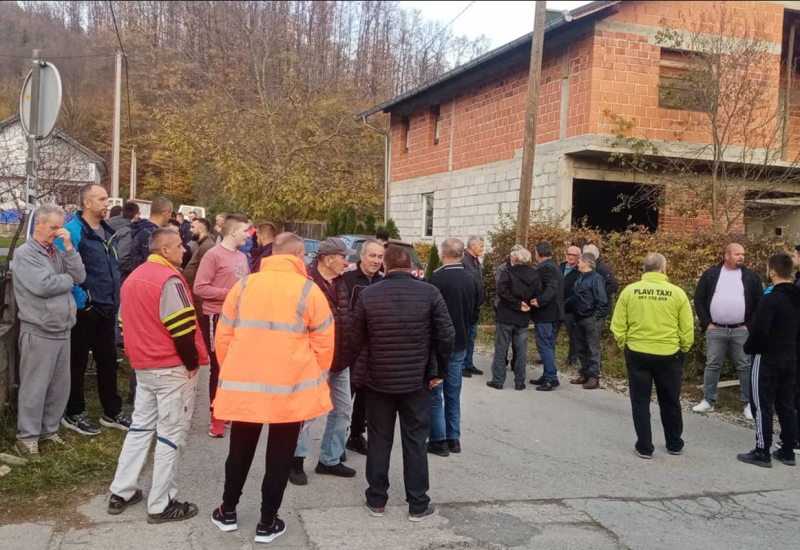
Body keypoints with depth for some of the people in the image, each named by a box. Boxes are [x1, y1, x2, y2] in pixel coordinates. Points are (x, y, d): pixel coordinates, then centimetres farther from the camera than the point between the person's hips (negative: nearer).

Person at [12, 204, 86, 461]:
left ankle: (49, 428, 27)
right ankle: (27, 436, 12)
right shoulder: (24, 253, -9)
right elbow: (42, 286, -22)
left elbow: (80, 277, 0)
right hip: (38, 333, -7)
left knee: (60, 385, 13)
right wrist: (68, 279, -5)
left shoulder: (58, 252, 12)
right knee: (35, 387, 1)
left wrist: (69, 247, -6)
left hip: (62, 331, 7)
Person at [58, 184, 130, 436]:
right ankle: (74, 413, 18)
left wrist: (115, 299, 14)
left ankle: (112, 411, 25)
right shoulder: (73, 231, -15)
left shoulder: (107, 232, 11)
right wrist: (79, 298, -21)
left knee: (108, 359, 14)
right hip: (84, 308, -8)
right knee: (77, 360, 5)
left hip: (107, 308, 8)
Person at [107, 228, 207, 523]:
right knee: (171, 434, 0)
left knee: (140, 425, 18)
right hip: (173, 368, -9)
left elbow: (126, 322, 17)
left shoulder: (133, 277, 11)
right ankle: (161, 505, 6)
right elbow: (182, 328, -21)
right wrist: (193, 363, -10)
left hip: (143, 366, 9)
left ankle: (121, 492, 22)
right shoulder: (169, 280, -18)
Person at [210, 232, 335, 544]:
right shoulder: (309, 291, -7)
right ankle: (267, 523, 19)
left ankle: (227, 512, 33)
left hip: (244, 384, 3)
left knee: (240, 450, 20)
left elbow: (223, 337, 6)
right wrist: (315, 380, 11)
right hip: (291, 388, -3)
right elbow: (324, 344, -4)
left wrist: (232, 374, 19)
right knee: (280, 456, 10)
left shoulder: (243, 286, 2)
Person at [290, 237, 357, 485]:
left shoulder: (340, 283, 9)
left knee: (342, 409, 15)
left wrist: (348, 353, 12)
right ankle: (296, 461, 19)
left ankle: (329, 460, 29)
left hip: (340, 360, 8)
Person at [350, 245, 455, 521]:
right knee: (415, 441, 9)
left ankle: (376, 501, 20)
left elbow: (357, 340, -1)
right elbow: (447, 335, -9)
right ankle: (418, 505, 15)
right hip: (417, 379, -1)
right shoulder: (429, 293, -8)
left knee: (379, 440, 13)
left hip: (378, 378, 1)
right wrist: (439, 371, 3)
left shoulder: (368, 295, -5)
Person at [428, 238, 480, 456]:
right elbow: (475, 314, 8)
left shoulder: (437, 278, -19)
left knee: (435, 394, 4)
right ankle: (453, 438, 21)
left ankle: (439, 440, 7)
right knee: (453, 394, 15)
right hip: (459, 344, 6)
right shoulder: (470, 280, 2)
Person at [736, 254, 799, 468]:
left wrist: (748, 348, -7)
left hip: (767, 358, -8)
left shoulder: (770, 299, -19)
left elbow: (759, 330, -24)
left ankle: (762, 452, 3)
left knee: (763, 405, -1)